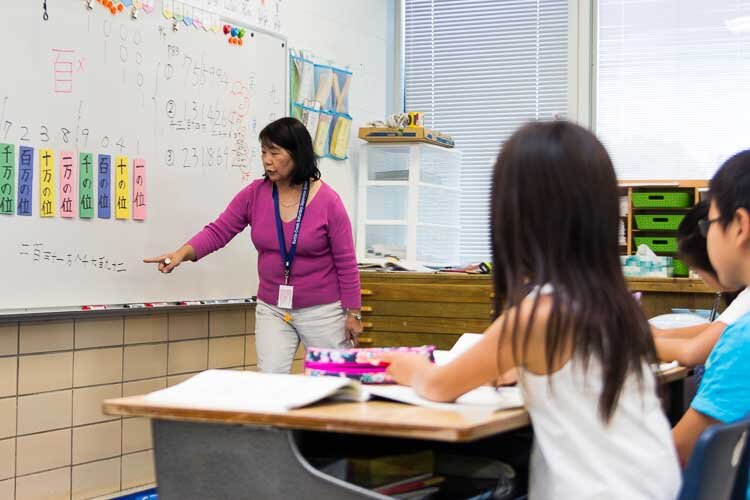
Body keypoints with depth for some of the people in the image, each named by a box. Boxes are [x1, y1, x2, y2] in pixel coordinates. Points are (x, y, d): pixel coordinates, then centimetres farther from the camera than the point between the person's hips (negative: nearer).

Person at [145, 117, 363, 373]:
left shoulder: (327, 201, -12)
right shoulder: (254, 194, -4)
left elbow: (346, 261, -8)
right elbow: (218, 231, -5)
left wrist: (353, 313, -6)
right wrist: (182, 253, -23)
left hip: (322, 310, -2)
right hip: (272, 309, 3)